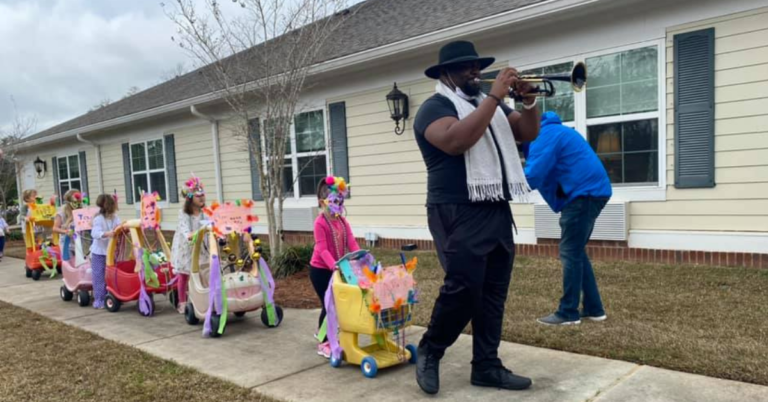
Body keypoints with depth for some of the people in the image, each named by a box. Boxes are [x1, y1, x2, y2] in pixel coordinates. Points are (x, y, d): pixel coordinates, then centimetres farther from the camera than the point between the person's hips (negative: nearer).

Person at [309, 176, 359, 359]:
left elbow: (352, 243, -4)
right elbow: (322, 249, -24)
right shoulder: (320, 223, -17)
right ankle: (323, 343, 10)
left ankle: (322, 333, 38)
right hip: (320, 270, -7)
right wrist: (334, 265, -37)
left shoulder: (343, 222, 4)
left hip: (335, 270, 7)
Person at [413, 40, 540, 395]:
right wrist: (495, 96, -20)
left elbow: (528, 133, 17)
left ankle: (486, 366, 17)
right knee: (463, 290, -11)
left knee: (493, 294, 7)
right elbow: (456, 141, -24)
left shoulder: (490, 104, 20)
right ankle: (429, 352, 11)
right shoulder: (434, 107, -4)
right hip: (459, 215, -7)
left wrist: (529, 101, -2)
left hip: (497, 212, 8)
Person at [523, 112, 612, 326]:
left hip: (585, 192, -10)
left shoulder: (545, 136, -13)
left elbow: (532, 178, -19)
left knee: (570, 252, -6)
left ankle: (568, 313, 0)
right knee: (576, 251, 13)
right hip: (590, 191, 10)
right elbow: (545, 171, 20)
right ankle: (594, 309, 17)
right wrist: (523, 163, 5)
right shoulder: (548, 132, 19)